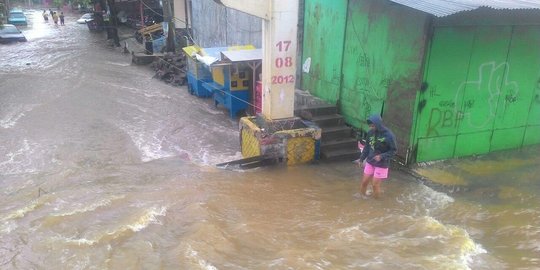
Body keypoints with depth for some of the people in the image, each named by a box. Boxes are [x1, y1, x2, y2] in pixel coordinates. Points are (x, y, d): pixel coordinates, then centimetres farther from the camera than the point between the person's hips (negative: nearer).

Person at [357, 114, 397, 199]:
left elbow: (394, 150, -12)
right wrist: (361, 158, 5)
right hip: (369, 162, 5)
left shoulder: (389, 135, -20)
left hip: (381, 165, -5)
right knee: (364, 182, 12)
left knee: (375, 184, 3)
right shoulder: (370, 132, -5)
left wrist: (382, 156, -23)